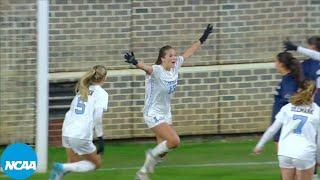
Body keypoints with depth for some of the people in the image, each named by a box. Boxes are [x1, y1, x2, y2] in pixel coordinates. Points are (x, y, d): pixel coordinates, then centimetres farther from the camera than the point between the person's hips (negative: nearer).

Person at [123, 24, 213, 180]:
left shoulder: (175, 67, -2)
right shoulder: (156, 71, -23)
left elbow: (188, 53, 13)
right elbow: (146, 67, -45)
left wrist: (202, 39, 18)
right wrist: (135, 62, -67)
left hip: (166, 113, 8)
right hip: (153, 114, -8)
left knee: (163, 147, 8)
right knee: (174, 140, -20)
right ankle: (153, 155, 4)